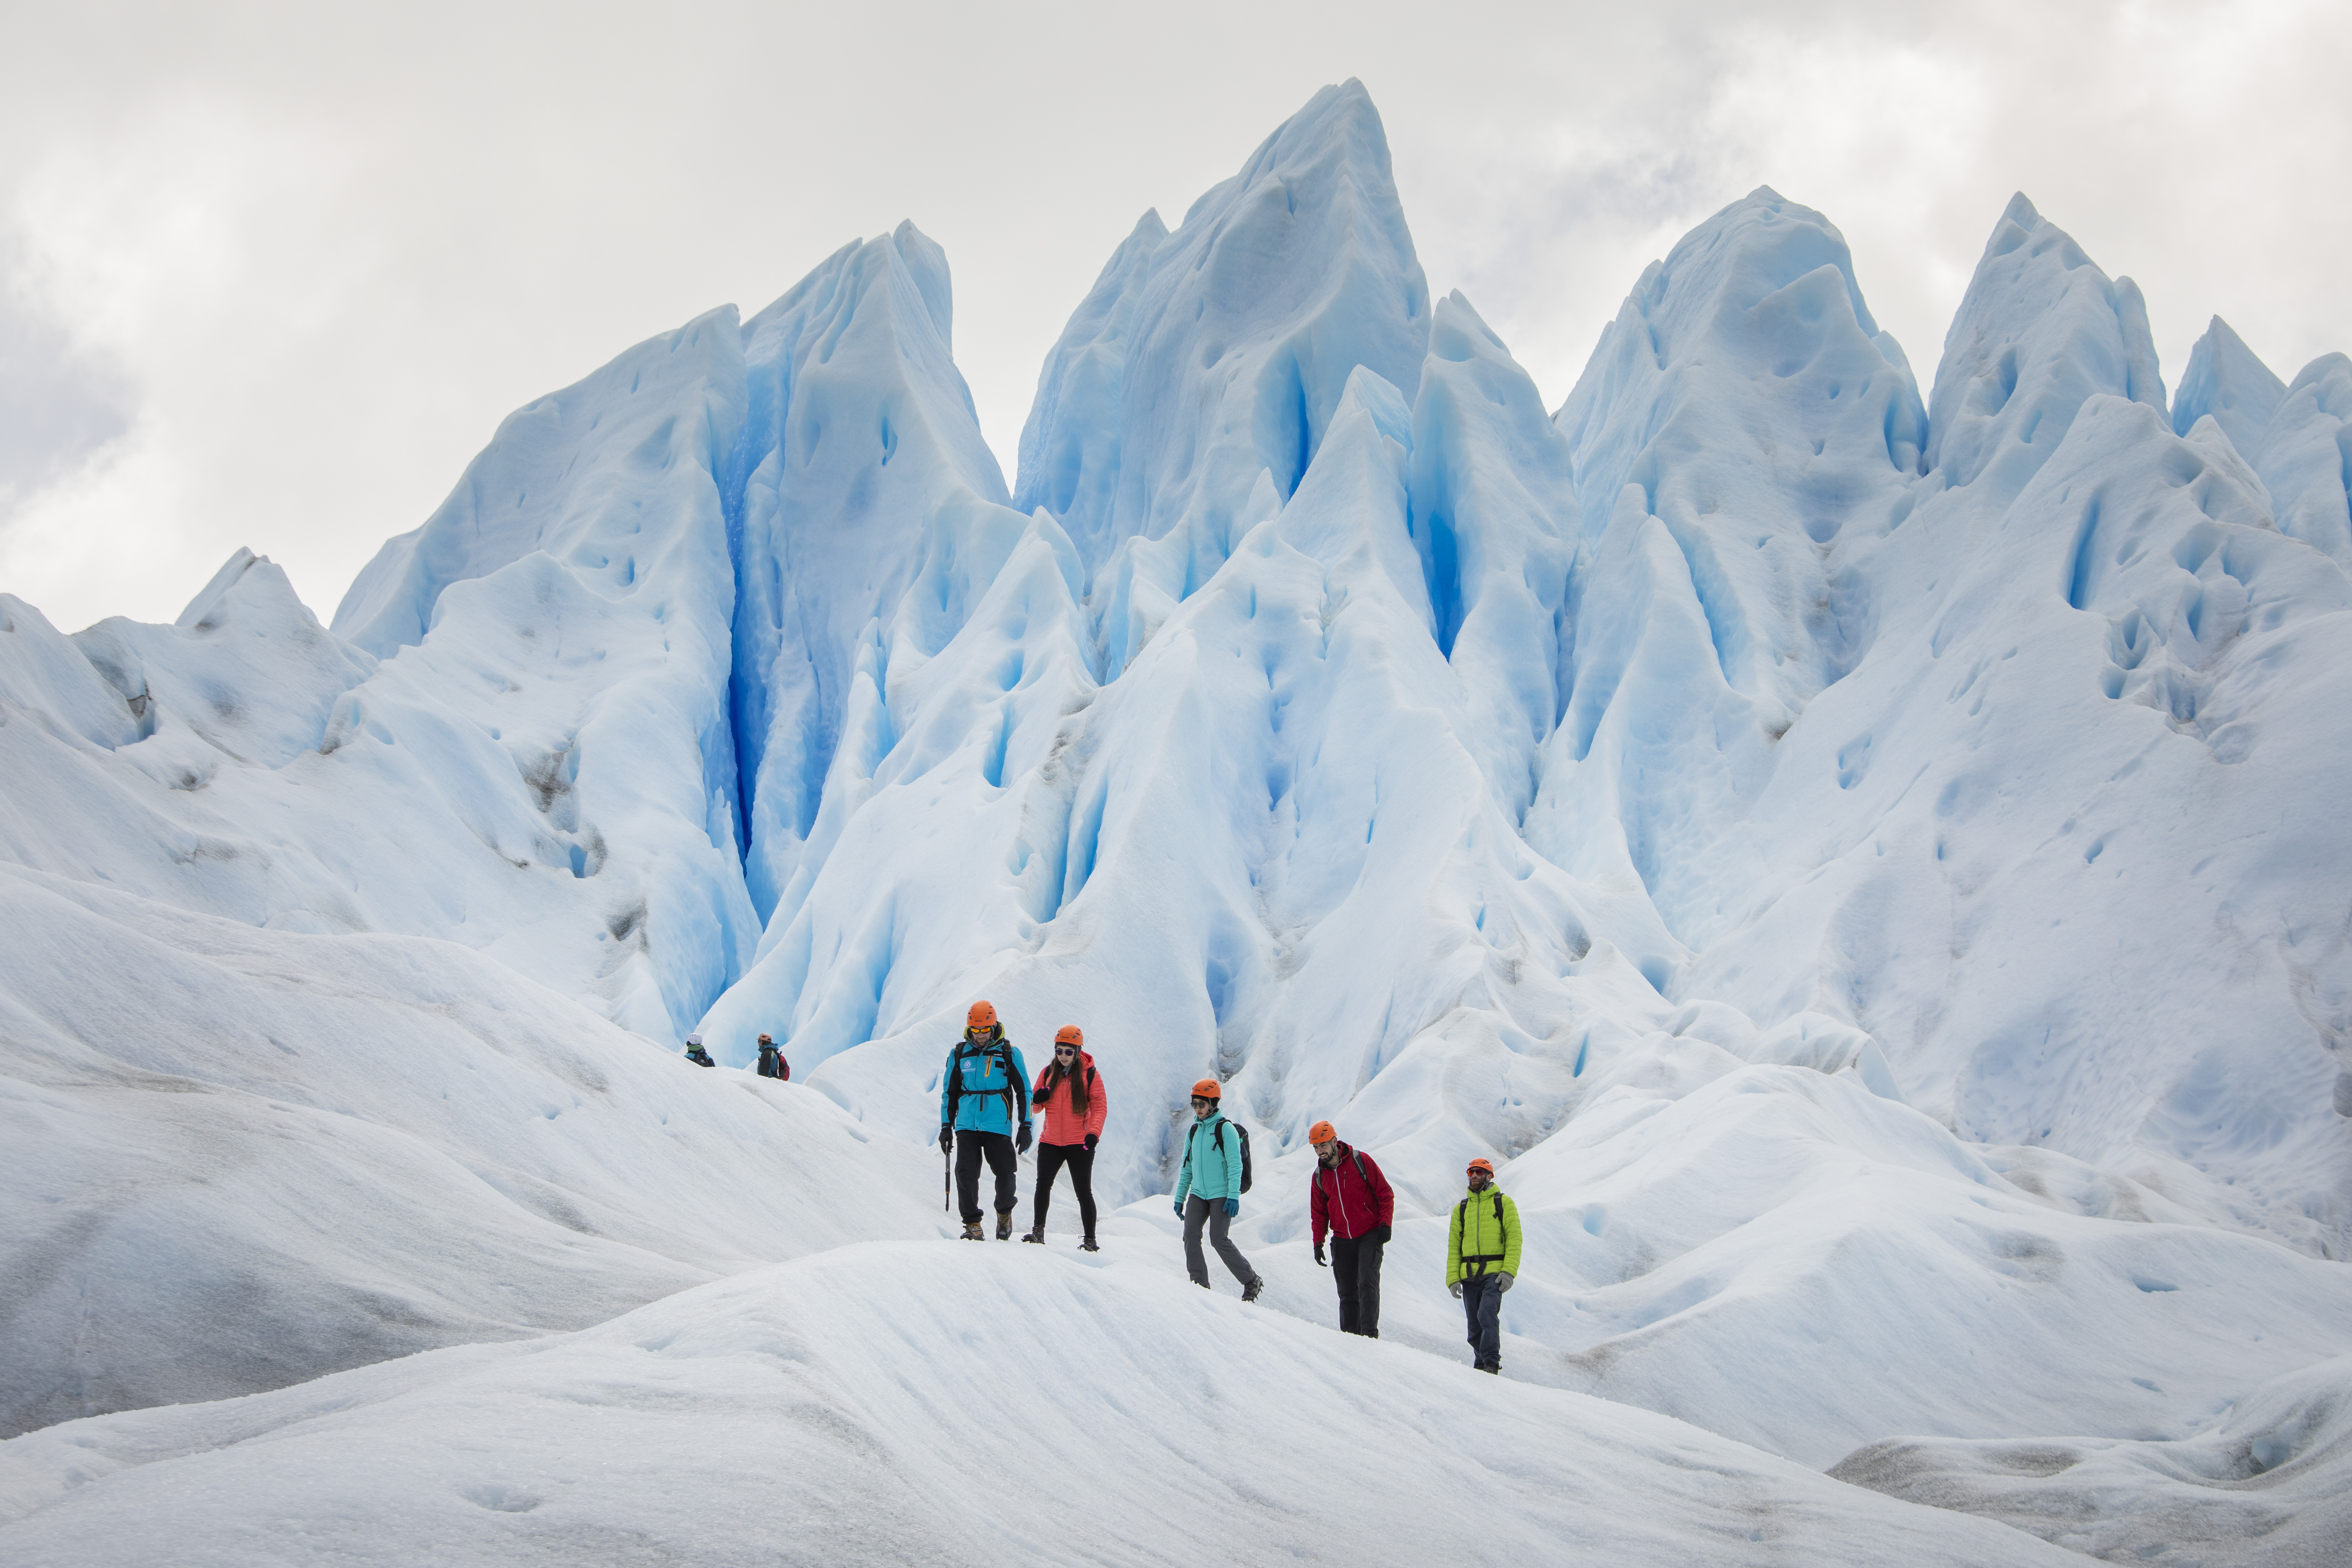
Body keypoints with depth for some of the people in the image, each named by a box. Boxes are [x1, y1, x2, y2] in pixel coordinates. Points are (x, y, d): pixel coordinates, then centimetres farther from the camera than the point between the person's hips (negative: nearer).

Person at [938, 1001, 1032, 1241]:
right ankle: (972, 1224, 1)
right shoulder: (959, 1054, 9)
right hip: (966, 1126, 2)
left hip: (998, 1126, -2)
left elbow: (1024, 1091, 7)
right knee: (966, 1175, -9)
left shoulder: (1009, 1053, 3)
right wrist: (946, 1127, 14)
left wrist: (1026, 1127, 2)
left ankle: (1004, 1214, 26)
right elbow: (949, 1092, 18)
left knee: (1005, 1175, -1)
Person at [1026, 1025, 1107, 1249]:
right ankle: (1038, 1232, -5)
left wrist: (1094, 1132, -20)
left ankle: (1090, 1240, 8)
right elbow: (1036, 1106, 16)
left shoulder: (1090, 1074, -1)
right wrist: (1036, 1100, -9)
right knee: (1043, 1185, -14)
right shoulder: (1048, 1073, 9)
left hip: (1079, 1144, -3)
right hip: (1050, 1142, 3)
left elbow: (1100, 1106, -5)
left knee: (1084, 1192, 1)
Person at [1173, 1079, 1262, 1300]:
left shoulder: (1226, 1129, -6)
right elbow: (1187, 1168, 20)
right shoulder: (1194, 1131, 14)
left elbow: (1235, 1165, -12)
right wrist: (1180, 1197, 17)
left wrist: (1234, 1196, -19)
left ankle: (1252, 1281, 3)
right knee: (1190, 1236, -10)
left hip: (1221, 1196, -6)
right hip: (1198, 1195, 6)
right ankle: (1200, 1286, -5)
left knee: (1219, 1239, -11)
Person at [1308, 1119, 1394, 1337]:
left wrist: (1385, 1224, -11)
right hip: (1342, 1241, 4)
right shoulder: (1319, 1175, 7)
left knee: (1368, 1282, -16)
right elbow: (1319, 1212, 17)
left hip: (1370, 1235, -4)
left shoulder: (1360, 1161, -6)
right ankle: (1350, 1334, 8)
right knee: (1347, 1292, 4)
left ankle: (1370, 1333, -19)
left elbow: (1385, 1193, -3)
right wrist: (1318, 1243, 9)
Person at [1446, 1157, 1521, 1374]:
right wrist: (1453, 1278, 2)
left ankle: (1492, 1364, -22)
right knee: (1475, 1326, 5)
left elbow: (1514, 1239, 0)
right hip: (1469, 1275, 4)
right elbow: (1453, 1246, 14)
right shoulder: (1461, 1209, 17)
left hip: (1494, 1273, -4)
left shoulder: (1503, 1203, 7)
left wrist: (1509, 1271, -13)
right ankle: (1481, 1365, 16)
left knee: (1487, 1315, -22)